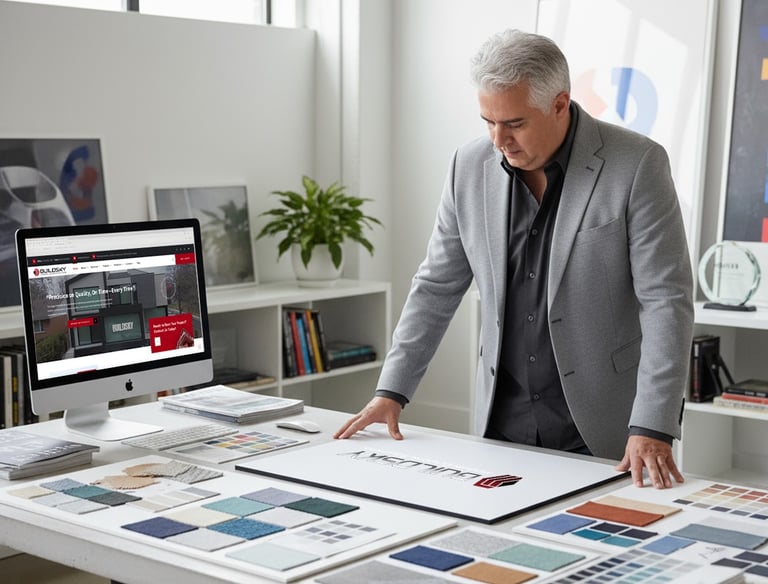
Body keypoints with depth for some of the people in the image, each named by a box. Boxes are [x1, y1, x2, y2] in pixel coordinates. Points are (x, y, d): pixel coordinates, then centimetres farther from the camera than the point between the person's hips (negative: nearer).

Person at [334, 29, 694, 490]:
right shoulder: (471, 167, 1)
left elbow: (666, 302, -14)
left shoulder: (636, 166, -12)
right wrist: (392, 391, 3)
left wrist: (652, 430, -22)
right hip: (502, 425, 4)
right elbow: (437, 287, 8)